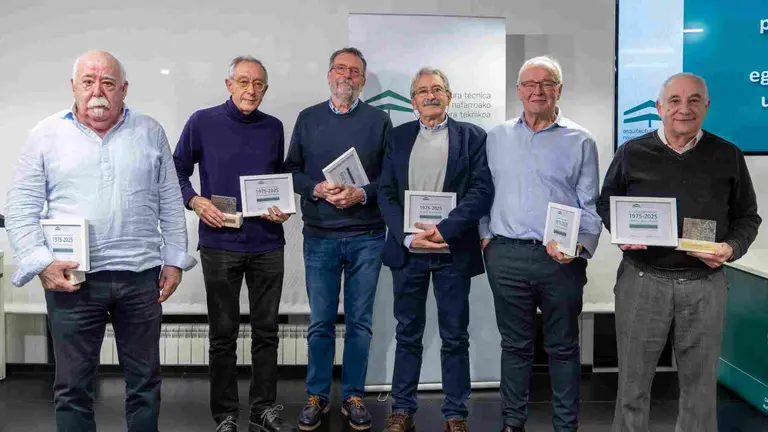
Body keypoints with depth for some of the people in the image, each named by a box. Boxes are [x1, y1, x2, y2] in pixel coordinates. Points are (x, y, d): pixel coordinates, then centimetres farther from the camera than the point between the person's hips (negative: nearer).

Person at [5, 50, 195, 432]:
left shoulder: (150, 132, 7)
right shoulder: (46, 135, 4)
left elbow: (171, 204, 9)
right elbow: (21, 208, 2)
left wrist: (174, 259, 5)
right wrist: (41, 263, -9)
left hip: (141, 276, 1)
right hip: (71, 278, -1)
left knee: (145, 379, 11)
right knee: (73, 385, 8)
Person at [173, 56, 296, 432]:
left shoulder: (274, 128, 8)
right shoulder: (202, 123, -1)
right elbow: (178, 171, 5)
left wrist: (282, 208, 0)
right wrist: (195, 201, -11)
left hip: (267, 243, 3)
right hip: (220, 243, -2)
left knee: (266, 330, 9)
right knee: (223, 334, 6)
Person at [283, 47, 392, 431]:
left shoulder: (379, 121, 5)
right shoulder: (307, 119, 9)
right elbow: (291, 171, 7)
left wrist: (362, 194, -15)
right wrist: (316, 189, -11)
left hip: (366, 237, 0)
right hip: (319, 236, 1)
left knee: (359, 322, 8)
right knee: (321, 322, 8)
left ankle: (354, 396, 21)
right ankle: (317, 396, 22)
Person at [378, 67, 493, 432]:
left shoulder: (472, 136, 3)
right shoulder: (398, 137, 10)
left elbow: (482, 190, -7)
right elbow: (386, 193, 4)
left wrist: (443, 230, -17)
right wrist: (408, 236, -10)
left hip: (453, 251, -2)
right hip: (407, 250, 2)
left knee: (455, 337, 6)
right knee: (408, 334, 11)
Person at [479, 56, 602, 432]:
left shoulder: (580, 141, 3)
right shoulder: (497, 137, 10)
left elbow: (590, 205, 1)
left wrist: (580, 246, -14)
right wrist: (484, 236, 4)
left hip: (561, 259, -1)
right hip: (506, 255, 2)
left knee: (563, 347, 9)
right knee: (515, 344, 12)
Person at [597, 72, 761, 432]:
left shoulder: (728, 156, 5)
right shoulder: (632, 152, 3)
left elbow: (747, 216, 10)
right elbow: (606, 203, 11)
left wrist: (732, 248, -9)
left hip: (704, 283, 1)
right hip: (642, 279, -1)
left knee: (700, 382, 12)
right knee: (633, 379, 9)